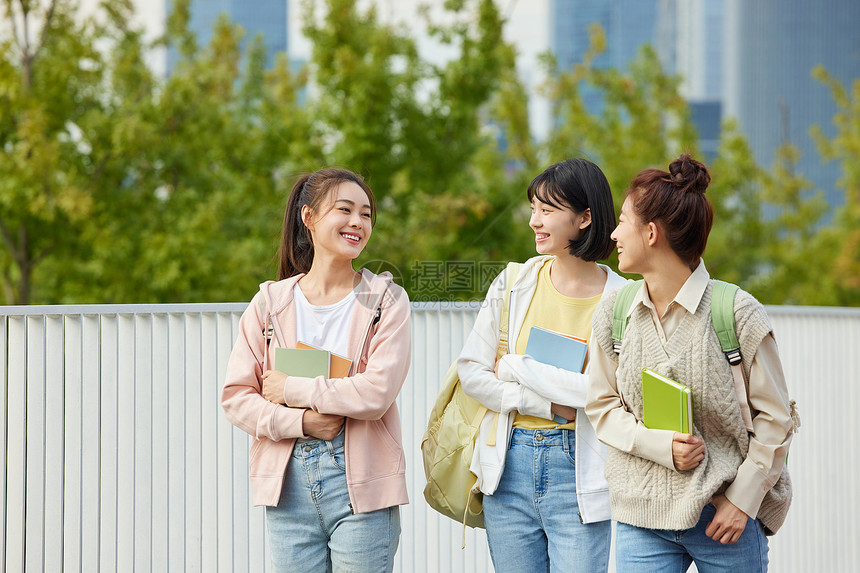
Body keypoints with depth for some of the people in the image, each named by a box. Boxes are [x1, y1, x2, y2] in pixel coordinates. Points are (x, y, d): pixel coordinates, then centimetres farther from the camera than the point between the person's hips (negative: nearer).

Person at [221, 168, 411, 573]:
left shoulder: (386, 301, 1)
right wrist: (301, 422, -12)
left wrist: (291, 389, -8)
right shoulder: (270, 303, 7)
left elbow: (377, 391, -12)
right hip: (288, 483, 2)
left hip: (360, 482, -2)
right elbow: (235, 396, 3)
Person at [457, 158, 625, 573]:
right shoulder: (515, 283, 5)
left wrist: (516, 367, -10)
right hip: (509, 464, 3)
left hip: (578, 469, -3)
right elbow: (471, 371, 1)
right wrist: (550, 405, -9)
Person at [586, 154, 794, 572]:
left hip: (726, 513, -2)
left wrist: (743, 499, -7)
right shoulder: (614, 313, 3)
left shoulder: (737, 313, -8)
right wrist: (661, 446, -9)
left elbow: (774, 418, -2)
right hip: (642, 516, 3)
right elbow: (602, 407, 8)